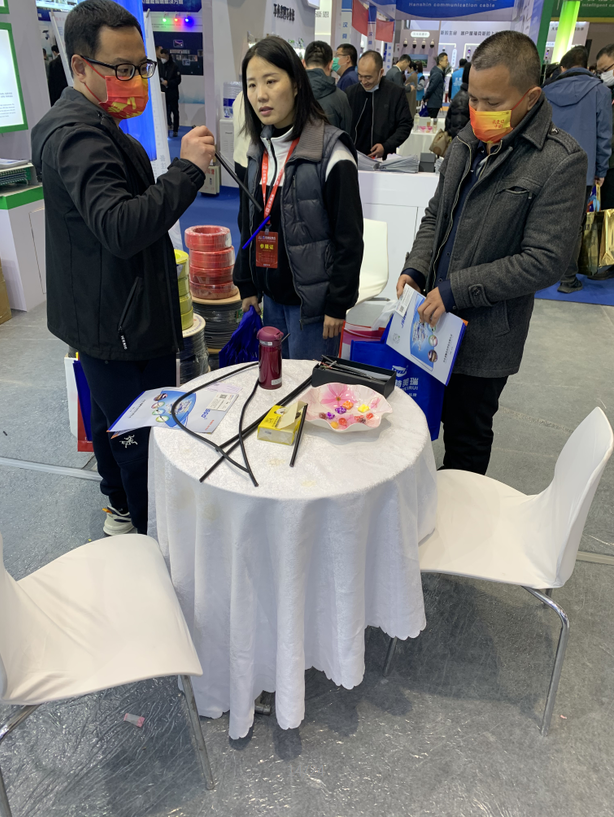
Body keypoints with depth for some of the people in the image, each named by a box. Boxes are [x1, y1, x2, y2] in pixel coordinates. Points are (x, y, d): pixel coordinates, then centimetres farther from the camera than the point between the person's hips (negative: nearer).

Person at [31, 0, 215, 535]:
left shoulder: (87, 125, 16)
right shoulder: (79, 136, -21)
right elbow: (121, 228, -34)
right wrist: (187, 170, -31)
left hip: (102, 317, 12)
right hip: (121, 325, -12)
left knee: (111, 419, 24)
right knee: (145, 440, 0)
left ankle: (120, 508, 45)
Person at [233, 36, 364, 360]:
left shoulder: (332, 154, -13)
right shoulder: (259, 151, 8)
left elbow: (349, 239, -13)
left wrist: (337, 305, -14)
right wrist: (248, 287, 13)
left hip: (312, 299, -6)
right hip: (271, 295, 7)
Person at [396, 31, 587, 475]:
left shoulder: (560, 161, -14)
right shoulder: (469, 142, 6)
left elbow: (543, 261, -18)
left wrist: (456, 289, -20)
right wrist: (416, 268, -2)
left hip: (486, 334, -6)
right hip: (434, 315, 6)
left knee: (466, 437, 10)